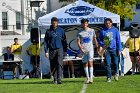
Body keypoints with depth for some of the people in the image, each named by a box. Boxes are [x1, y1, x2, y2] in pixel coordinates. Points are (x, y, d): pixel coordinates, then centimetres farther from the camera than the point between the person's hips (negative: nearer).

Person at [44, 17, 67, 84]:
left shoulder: (61, 30, 6)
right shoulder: (48, 31, 5)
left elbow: (64, 40, 11)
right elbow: (46, 42, 7)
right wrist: (46, 51, -1)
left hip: (59, 49, -1)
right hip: (52, 50, 1)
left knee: (59, 63, -16)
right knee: (53, 66, 4)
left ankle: (59, 78, -21)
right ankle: (55, 79, 15)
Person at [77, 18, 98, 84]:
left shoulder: (92, 31, 6)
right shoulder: (80, 33, 4)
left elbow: (95, 40, 14)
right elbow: (78, 42, 2)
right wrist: (81, 49, -11)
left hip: (90, 49, -1)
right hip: (83, 50, 1)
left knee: (90, 62, -12)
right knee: (85, 64, 7)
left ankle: (91, 78, -16)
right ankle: (87, 78, 16)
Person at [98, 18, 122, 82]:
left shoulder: (115, 30, 3)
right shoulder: (102, 31, 4)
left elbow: (118, 40, 3)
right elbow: (99, 40, 11)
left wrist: (119, 49, -2)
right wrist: (102, 45, -10)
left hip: (114, 49, 0)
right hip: (107, 50, 0)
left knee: (115, 63, 3)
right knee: (108, 64, -3)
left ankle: (116, 73, 32)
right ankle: (109, 77, 2)